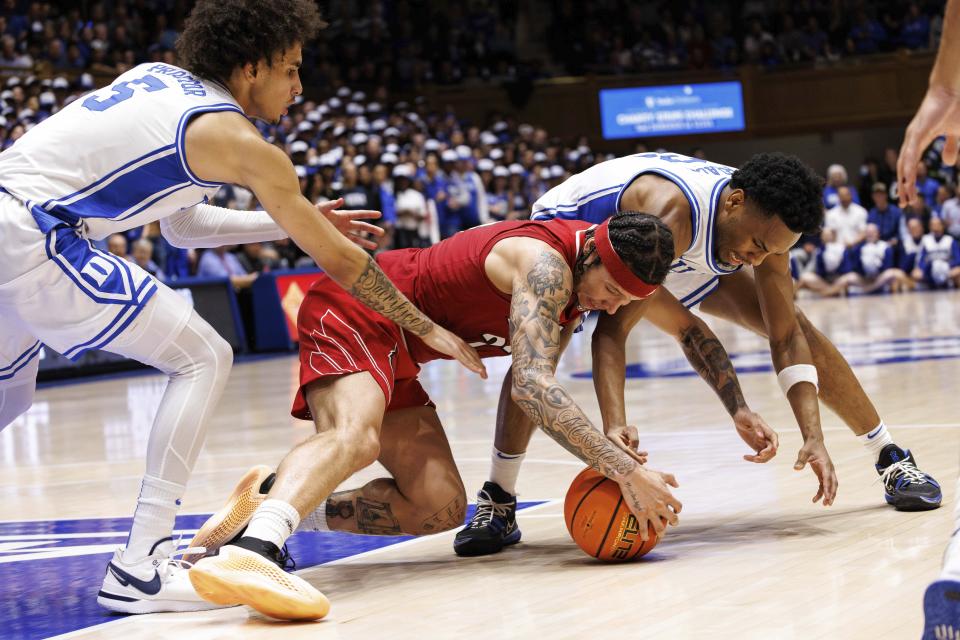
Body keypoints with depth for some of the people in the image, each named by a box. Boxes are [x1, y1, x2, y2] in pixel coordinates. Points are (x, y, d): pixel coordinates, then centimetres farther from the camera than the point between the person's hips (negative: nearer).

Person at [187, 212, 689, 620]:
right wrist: (626, 471, -38)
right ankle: (251, 549, -64)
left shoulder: (581, 276, 7)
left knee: (439, 507, 1)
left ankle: (277, 503, -3)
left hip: (396, 351, 10)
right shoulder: (546, 263, -23)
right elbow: (531, 385, -36)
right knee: (354, 438, -39)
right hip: (354, 307, -10)